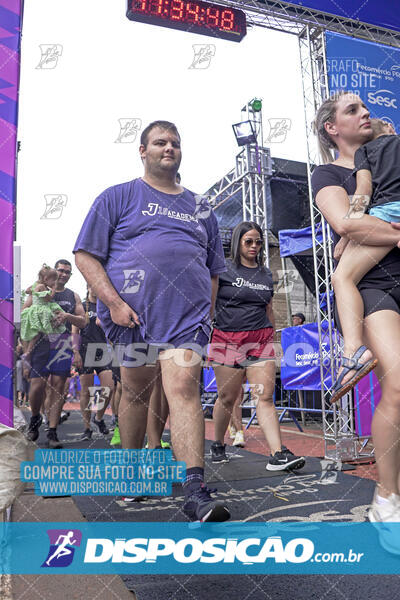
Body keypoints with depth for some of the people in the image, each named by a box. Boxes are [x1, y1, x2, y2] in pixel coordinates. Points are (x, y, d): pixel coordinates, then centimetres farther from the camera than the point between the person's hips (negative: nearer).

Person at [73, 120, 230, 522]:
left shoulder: (199, 209, 20)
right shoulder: (118, 197, 9)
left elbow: (213, 270, 23)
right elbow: (85, 255, 2)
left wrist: (207, 314, 11)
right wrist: (113, 301, -11)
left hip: (187, 315, 1)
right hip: (131, 314, -1)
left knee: (183, 387, -14)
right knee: (135, 392, 11)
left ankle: (195, 491, -14)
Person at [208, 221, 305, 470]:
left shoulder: (266, 273, 15)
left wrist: (273, 339, 20)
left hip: (261, 339, 3)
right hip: (227, 339, -3)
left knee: (265, 397, -6)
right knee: (227, 398, 5)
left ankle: (278, 454, -8)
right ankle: (218, 445, 27)